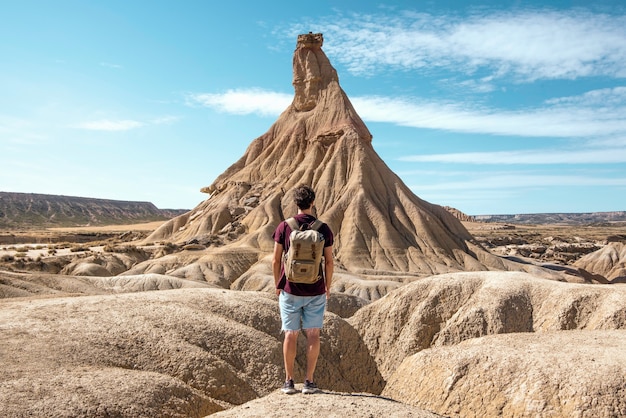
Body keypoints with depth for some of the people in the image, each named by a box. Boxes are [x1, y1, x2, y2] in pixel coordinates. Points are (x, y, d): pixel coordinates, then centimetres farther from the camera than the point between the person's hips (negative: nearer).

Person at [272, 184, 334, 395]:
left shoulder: (284, 227, -5)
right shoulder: (324, 229, -4)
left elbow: (276, 261, -3)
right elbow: (329, 262, -1)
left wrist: (278, 285, 11)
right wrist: (327, 287, 13)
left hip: (290, 290, 0)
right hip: (316, 291, 0)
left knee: (291, 334, 8)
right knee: (313, 334, 8)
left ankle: (289, 381, 15)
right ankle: (309, 381, 13)